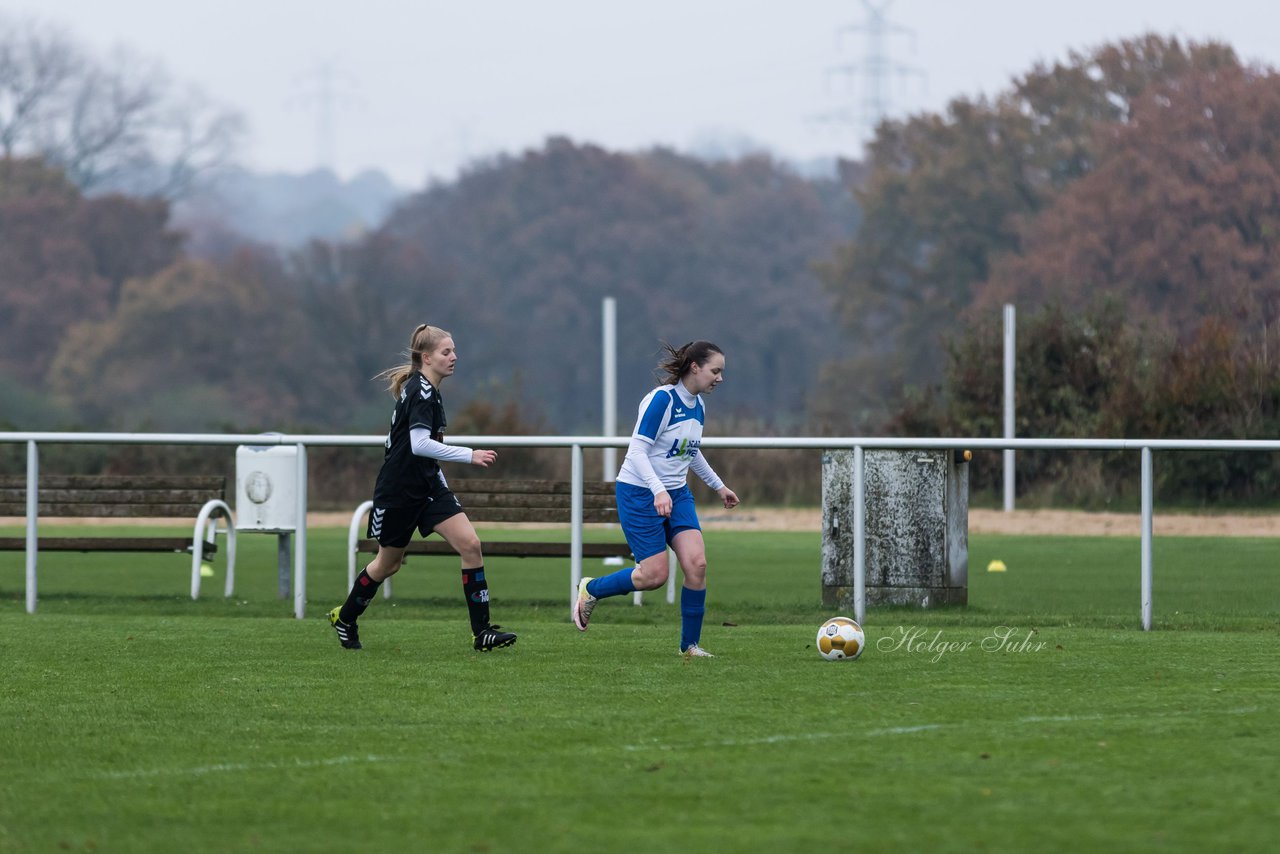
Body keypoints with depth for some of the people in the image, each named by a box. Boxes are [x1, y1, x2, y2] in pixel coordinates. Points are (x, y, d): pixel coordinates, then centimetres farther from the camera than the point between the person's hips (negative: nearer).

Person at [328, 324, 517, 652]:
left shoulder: (426, 390, 10)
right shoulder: (421, 391, -19)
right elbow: (419, 443, -30)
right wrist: (469, 455, -31)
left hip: (428, 486, 8)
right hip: (398, 491, -8)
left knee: (471, 545, -10)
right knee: (388, 563, 10)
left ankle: (482, 631, -11)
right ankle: (344, 618, 35)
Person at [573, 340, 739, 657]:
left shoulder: (697, 405, 7)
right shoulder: (662, 399, -19)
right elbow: (637, 450, -23)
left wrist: (719, 486, 28)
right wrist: (658, 490, -35)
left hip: (677, 494, 7)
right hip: (639, 494, -7)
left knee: (697, 563, -9)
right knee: (655, 575, -9)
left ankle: (690, 644, 2)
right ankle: (589, 589, 16)